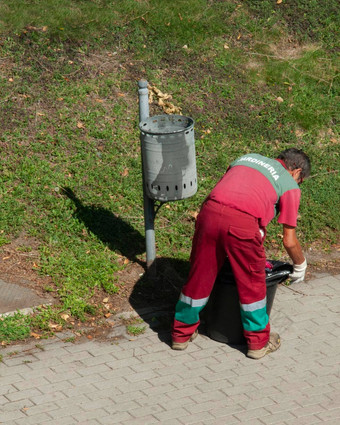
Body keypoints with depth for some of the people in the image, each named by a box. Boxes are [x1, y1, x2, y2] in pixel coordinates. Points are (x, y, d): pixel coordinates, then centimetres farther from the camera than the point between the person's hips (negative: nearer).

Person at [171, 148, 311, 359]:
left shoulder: (248, 158, 31)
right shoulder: (290, 186, 16)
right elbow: (289, 241, 15)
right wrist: (300, 265, 34)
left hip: (209, 212, 4)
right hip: (242, 223, -4)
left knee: (199, 277, 19)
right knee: (252, 284, 16)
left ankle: (181, 334, 35)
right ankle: (258, 342, 30)